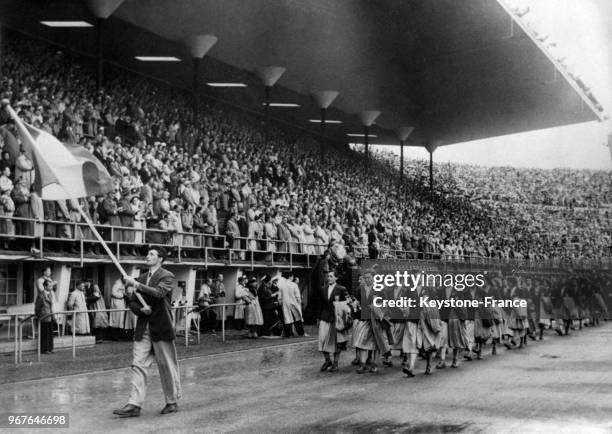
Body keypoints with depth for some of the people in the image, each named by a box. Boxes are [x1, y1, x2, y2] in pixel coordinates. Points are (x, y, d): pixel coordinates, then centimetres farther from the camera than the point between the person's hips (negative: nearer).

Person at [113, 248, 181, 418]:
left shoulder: (167, 277, -4)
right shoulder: (141, 278, 14)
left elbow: (159, 293, -22)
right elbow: (132, 302, 14)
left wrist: (137, 285, -23)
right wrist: (140, 309, -7)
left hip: (161, 328, -5)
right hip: (143, 329, 5)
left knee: (167, 366, 5)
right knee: (138, 365, -1)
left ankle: (172, 402, 19)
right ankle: (134, 405, -1)